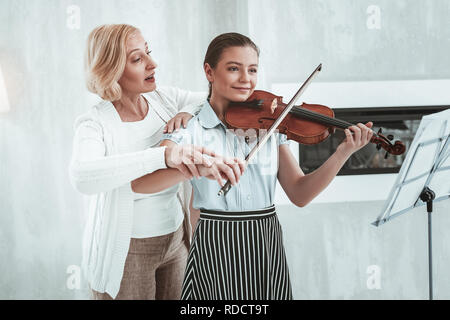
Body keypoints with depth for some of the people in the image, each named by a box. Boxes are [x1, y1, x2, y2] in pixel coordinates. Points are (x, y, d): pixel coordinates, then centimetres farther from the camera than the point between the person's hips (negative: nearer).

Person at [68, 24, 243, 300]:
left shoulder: (166, 99, -3)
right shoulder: (95, 123, -19)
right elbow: (82, 176, -39)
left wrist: (189, 110, -17)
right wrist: (165, 155, -50)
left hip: (176, 239, 5)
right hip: (126, 250, -5)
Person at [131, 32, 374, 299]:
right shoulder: (192, 130, -6)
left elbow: (300, 194, -2)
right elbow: (140, 183, -21)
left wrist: (343, 153, -15)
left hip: (268, 247, 4)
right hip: (216, 249, -3)